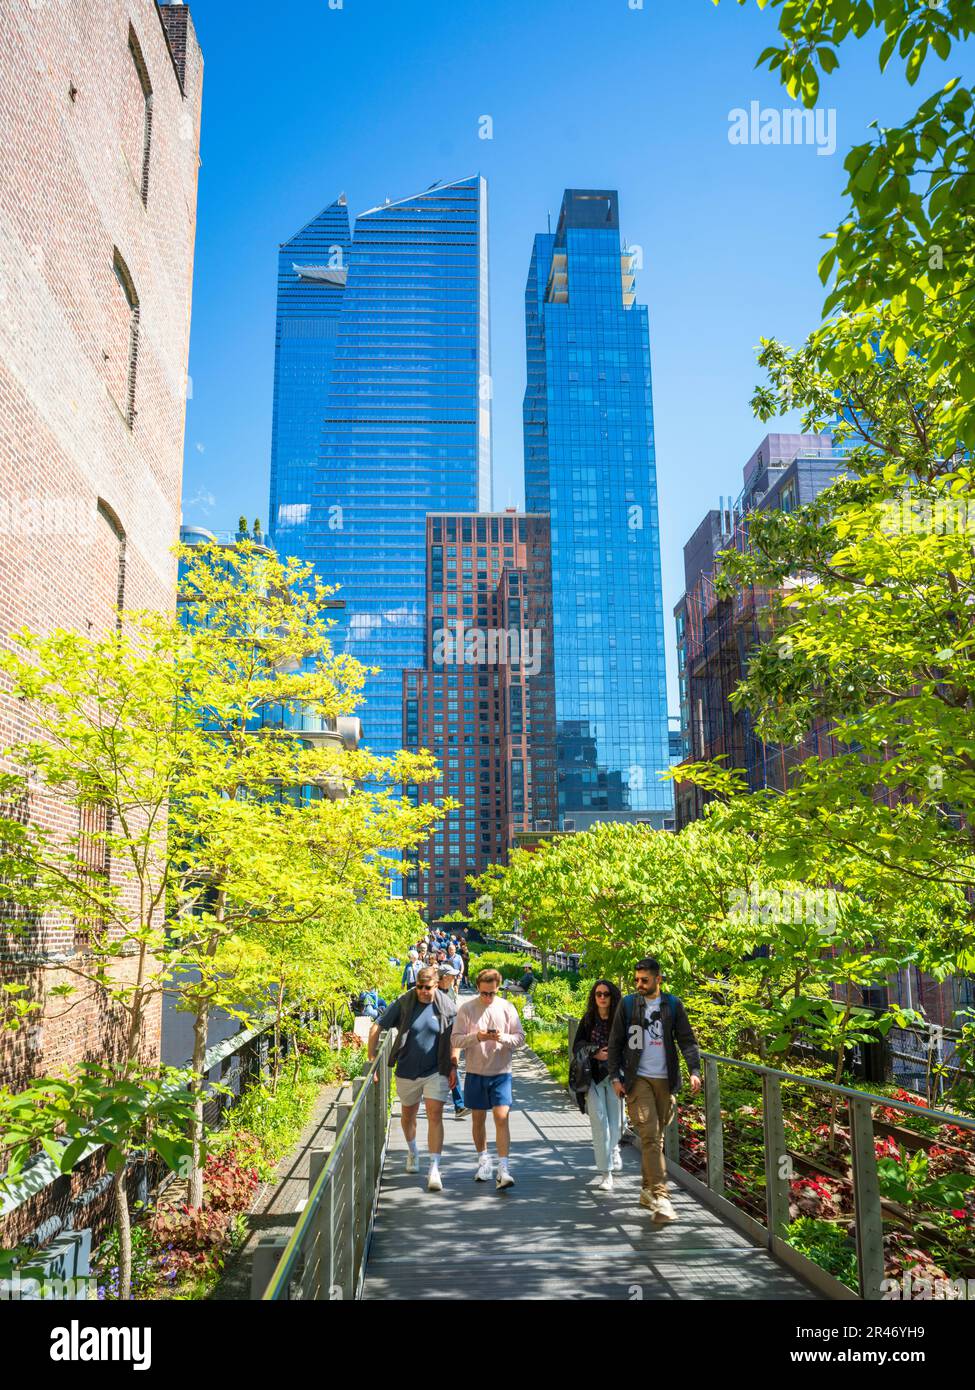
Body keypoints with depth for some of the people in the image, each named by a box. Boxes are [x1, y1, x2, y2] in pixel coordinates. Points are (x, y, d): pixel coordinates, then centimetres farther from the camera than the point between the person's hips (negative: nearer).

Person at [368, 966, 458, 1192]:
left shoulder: (447, 1007, -7)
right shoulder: (403, 1003, -10)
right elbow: (376, 1027, -7)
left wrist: (453, 1067, 2)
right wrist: (371, 1059, -11)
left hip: (436, 1071, -1)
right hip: (407, 1071, 2)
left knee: (435, 1116, -13)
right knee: (408, 1115, 19)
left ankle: (434, 1169, -12)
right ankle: (411, 1151, 47)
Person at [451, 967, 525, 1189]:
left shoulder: (507, 1008, -2)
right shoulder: (466, 1009, -4)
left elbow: (520, 1037, 1)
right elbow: (456, 1039, -6)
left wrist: (503, 1038, -19)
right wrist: (476, 1037, -23)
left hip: (501, 1072, -1)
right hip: (475, 1072, 1)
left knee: (501, 1118, -11)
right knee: (478, 1119, 12)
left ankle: (503, 1169, -8)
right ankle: (483, 1160, 32)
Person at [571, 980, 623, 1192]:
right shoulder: (588, 1020, 5)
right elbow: (577, 1047, 6)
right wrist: (595, 1053, -10)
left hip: (614, 1075, 0)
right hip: (593, 1076, 1)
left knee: (614, 1121, 7)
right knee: (599, 1121, -6)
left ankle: (612, 1150, 40)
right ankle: (605, 1172, -2)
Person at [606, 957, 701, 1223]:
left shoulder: (672, 1005, 4)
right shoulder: (628, 1004, 1)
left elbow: (687, 1040, 2)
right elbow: (615, 1043, 5)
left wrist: (694, 1070, -11)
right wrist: (615, 1076, -1)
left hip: (665, 1080, 2)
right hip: (638, 1079, -2)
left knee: (657, 1137, 11)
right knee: (649, 1136, -13)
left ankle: (648, 1190, 24)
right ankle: (660, 1197, -16)